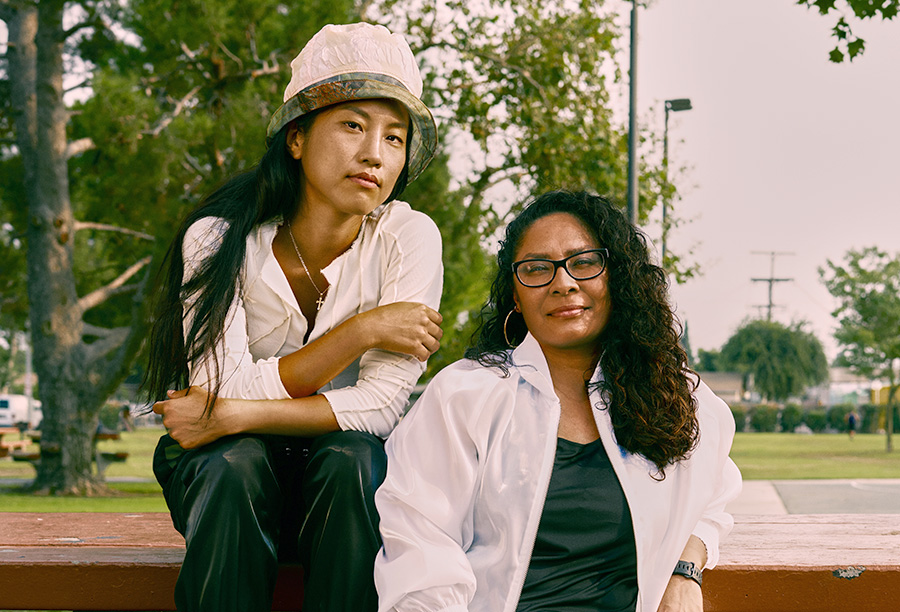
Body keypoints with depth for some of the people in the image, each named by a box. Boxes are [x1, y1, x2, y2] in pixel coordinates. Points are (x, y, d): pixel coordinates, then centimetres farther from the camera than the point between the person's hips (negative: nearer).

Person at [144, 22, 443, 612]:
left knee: (351, 458, -31)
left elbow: (380, 404, -19)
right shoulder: (218, 239, -13)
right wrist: (361, 330, -24)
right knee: (237, 462, -32)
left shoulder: (410, 238, -14)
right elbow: (222, 391, -22)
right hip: (225, 472, 0)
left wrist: (236, 415, -26)